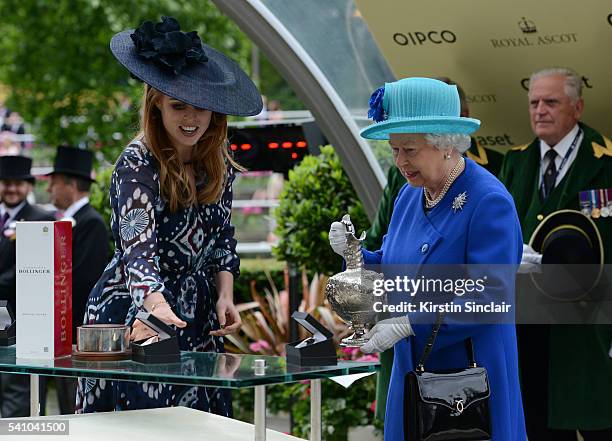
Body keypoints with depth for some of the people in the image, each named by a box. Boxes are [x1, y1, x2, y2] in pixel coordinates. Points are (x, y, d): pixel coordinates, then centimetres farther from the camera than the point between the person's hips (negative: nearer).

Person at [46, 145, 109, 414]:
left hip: (79, 333, -10)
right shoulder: (70, 220, 18)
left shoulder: (91, 223, -12)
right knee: (69, 413, 12)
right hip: (65, 337, 10)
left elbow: (81, 278, -20)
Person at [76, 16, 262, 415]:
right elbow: (137, 244, -34)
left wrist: (225, 296, -2)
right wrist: (157, 305, -51)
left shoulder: (219, 161, 1)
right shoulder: (138, 165, -19)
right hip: (137, 319, -6)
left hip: (197, 322, 6)